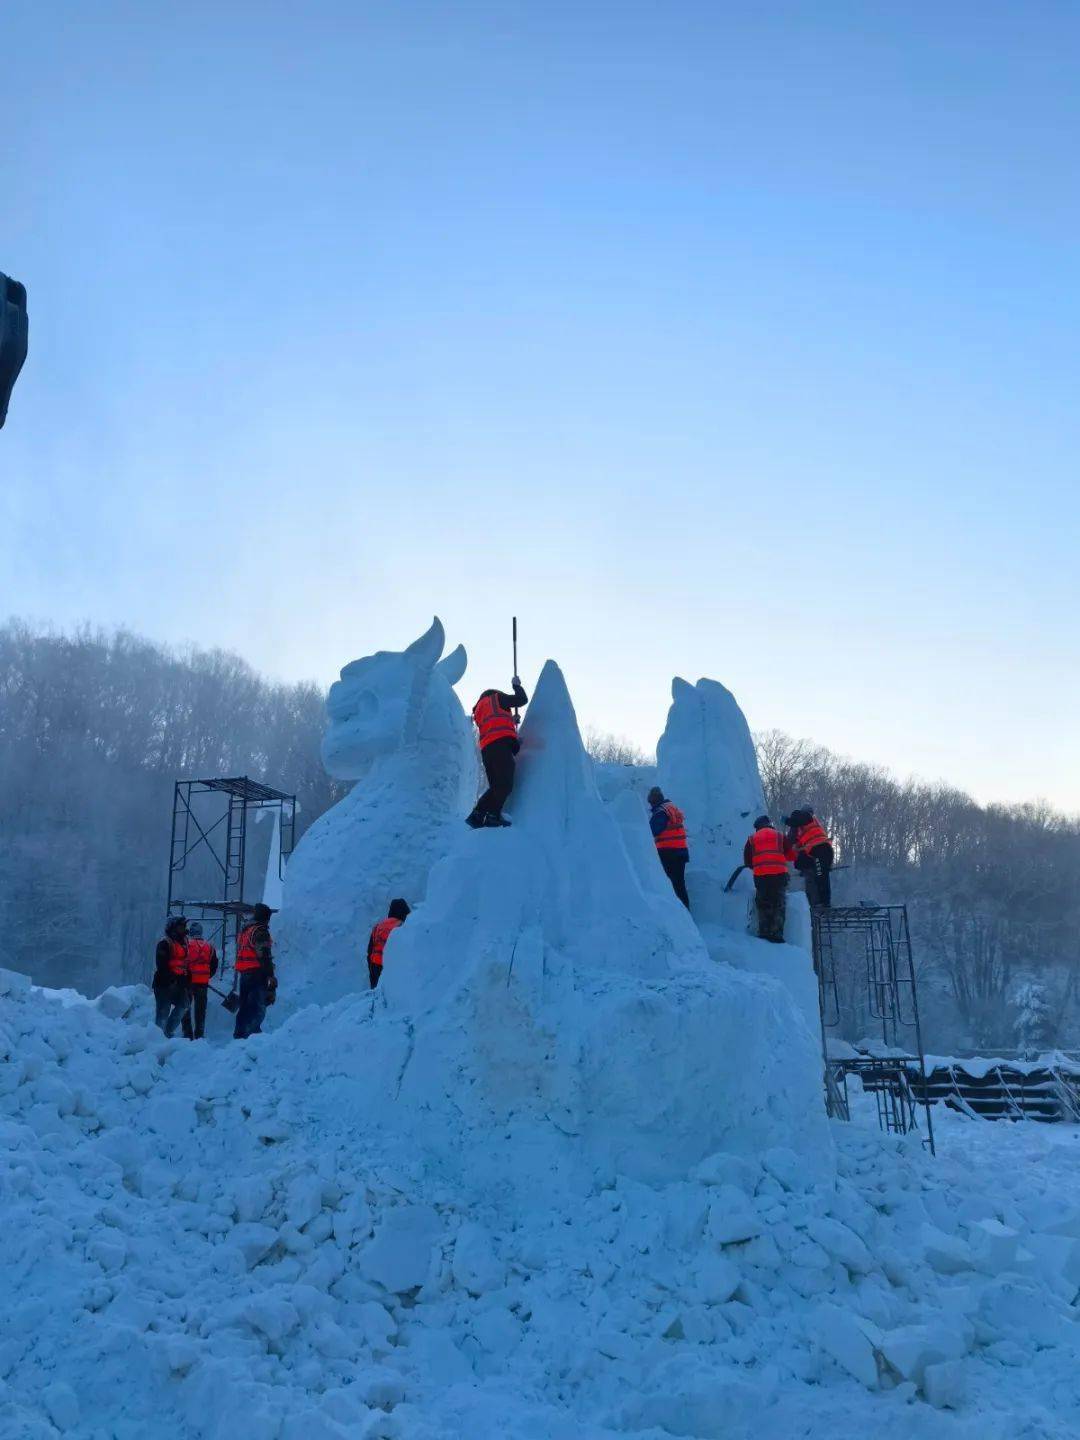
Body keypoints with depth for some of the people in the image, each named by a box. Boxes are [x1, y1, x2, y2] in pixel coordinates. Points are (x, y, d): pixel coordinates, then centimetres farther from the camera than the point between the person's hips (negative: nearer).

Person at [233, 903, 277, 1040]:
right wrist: (271, 977, -18)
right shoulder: (260, 931, -9)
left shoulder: (244, 931, 19)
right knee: (258, 1008, -10)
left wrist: (237, 980, 25)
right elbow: (264, 956, -18)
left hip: (243, 974, 9)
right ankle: (252, 1031, -20)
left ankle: (239, 1034, 16)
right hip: (257, 974, -9)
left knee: (244, 1007, 14)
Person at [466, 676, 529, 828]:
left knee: (497, 786, 10)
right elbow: (522, 699, 14)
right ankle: (494, 815, -20)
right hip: (502, 743, -8)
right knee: (506, 784, -12)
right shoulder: (496, 697, 15)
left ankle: (477, 815, 2)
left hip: (486, 748, 8)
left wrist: (511, 720, 40)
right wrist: (517, 685, 30)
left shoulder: (478, 709, 34)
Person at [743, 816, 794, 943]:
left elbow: (747, 862, 14)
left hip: (760, 876, 1)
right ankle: (776, 934, -5)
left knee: (763, 905, 13)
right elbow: (791, 855, 15)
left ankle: (764, 932, 6)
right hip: (779, 874, -1)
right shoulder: (779, 836, 13)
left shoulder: (752, 839, 14)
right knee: (778, 905, 4)